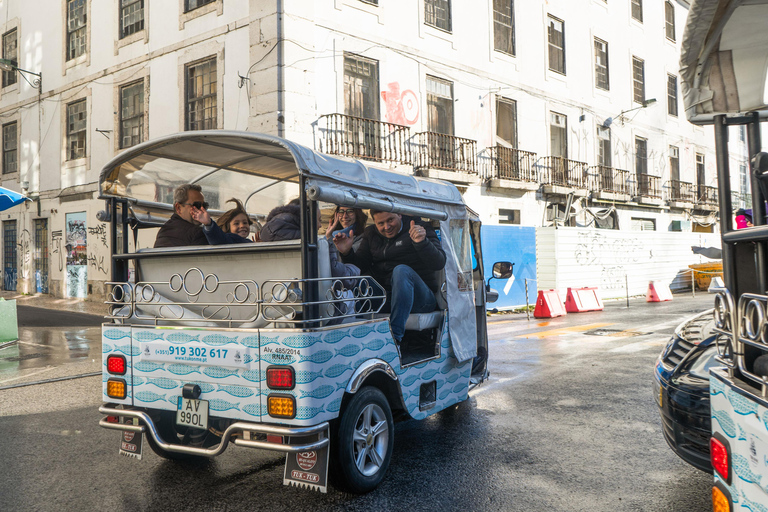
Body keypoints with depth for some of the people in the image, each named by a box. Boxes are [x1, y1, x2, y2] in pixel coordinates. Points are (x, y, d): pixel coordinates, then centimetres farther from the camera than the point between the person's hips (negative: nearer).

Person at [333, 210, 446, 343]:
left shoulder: (421, 230, -2)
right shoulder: (371, 234, 15)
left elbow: (439, 264, -14)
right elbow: (361, 263, 10)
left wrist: (422, 242, -31)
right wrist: (347, 253, -10)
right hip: (384, 296, 4)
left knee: (402, 270, -35)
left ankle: (394, 336, -42)